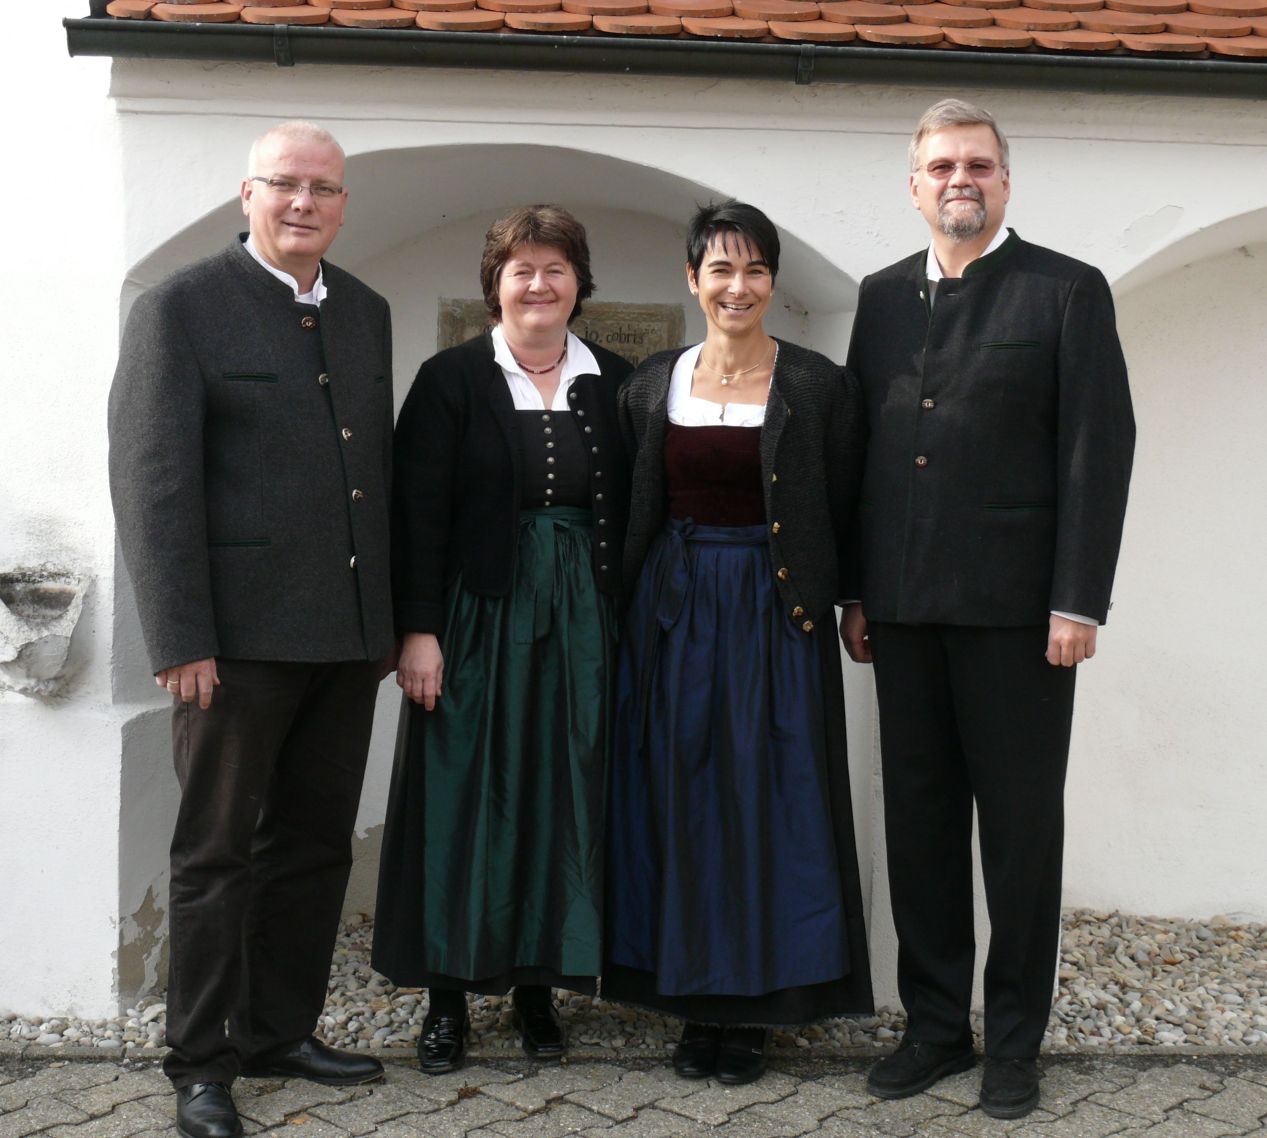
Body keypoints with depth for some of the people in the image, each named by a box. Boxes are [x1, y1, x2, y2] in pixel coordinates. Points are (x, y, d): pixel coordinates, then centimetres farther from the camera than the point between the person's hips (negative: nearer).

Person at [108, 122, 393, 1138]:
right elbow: (152, 482, -10)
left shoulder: (366, 312, 13)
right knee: (218, 853, 5)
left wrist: (390, 615, 12)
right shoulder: (182, 308, -5)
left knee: (314, 845, 14)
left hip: (347, 634, 6)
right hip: (241, 634, -6)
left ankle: (280, 1032, 29)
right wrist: (181, 639, -16)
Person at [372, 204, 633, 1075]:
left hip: (583, 621, 3)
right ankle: (451, 993, 13)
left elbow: (633, 513, 9)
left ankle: (539, 983, 18)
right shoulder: (452, 379, 0)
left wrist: (630, 626, 3)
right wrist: (419, 629, -11)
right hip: (479, 615, -2)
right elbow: (418, 513, -5)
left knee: (563, 798, 6)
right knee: (466, 798, 2)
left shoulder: (614, 383, 8)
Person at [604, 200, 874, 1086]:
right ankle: (697, 999, 19)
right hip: (675, 614, 3)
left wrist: (820, 600, -6)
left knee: (770, 803, 1)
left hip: (777, 614, -3)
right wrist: (642, 602, 4)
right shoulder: (651, 387, 7)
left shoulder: (819, 386, -2)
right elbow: (633, 514, 11)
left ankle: (756, 1005, 14)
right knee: (682, 803, 7)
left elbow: (843, 516, -1)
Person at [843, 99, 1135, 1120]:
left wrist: (1079, 603, -13)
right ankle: (936, 1023, 24)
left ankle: (1015, 1040, 19)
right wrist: (856, 592, 8)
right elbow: (861, 448, 12)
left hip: (1015, 606, -4)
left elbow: (1099, 451, -6)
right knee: (920, 822, 11)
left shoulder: (1067, 291, 0)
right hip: (906, 608, 4)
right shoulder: (884, 297, 13)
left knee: (1020, 827, 5)